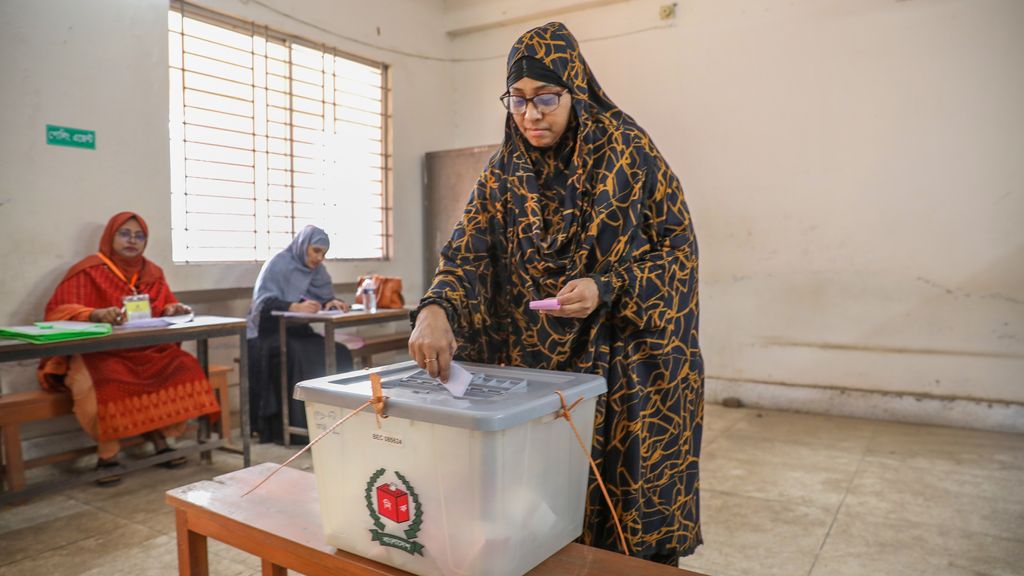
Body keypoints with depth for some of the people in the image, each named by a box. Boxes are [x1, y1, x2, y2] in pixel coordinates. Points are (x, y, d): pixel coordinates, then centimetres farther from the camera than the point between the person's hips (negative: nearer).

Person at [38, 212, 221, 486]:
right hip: (97, 353, -4)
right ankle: (107, 453, -15)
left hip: (145, 351, 4)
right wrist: (97, 314, -32)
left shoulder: (152, 272, 11)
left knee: (184, 366, -20)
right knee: (105, 382, -36)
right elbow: (58, 312, -12)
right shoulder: (88, 270, -3)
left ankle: (160, 438, -6)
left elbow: (165, 308, 14)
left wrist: (175, 309, -12)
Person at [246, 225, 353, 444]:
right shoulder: (279, 263, -11)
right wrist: (295, 307, -40)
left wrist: (332, 302, -17)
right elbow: (262, 301, -22)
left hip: (297, 331, 6)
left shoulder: (316, 269, 8)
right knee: (295, 357, -36)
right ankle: (289, 428, -26)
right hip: (269, 333, -6)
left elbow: (324, 298, 9)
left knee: (339, 353, -17)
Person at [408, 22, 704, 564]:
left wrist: (607, 289, -20)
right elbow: (467, 248, -7)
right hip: (534, 366, 3)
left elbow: (679, 245, -4)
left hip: (626, 364, -2)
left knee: (630, 511, 5)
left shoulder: (630, 152, -6)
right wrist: (435, 308, -28)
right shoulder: (503, 170, 4)